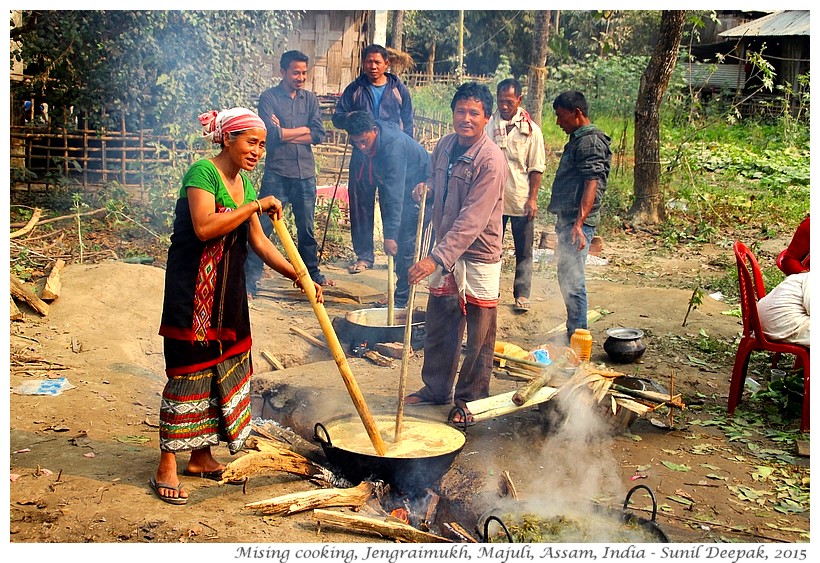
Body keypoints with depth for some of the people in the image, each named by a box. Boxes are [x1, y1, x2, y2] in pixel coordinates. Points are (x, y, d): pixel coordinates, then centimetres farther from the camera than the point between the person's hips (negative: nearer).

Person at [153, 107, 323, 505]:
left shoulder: (244, 183, 12)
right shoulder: (202, 173, -13)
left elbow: (258, 241, 11)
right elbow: (204, 227, -28)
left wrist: (296, 274, 1)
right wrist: (256, 206, -23)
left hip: (228, 292, 9)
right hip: (192, 289, -8)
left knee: (225, 368, 11)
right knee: (188, 372, -5)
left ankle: (201, 457, 25)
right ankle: (166, 467, 6)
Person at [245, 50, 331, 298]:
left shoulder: (310, 99, 11)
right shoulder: (269, 97, -2)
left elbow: (319, 135, -1)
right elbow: (271, 134, -15)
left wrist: (285, 134, -8)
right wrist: (303, 130, -4)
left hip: (305, 174, 4)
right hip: (277, 173, -4)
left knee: (307, 228, 16)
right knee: (262, 227, -6)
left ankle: (312, 273, 31)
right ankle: (250, 280, -1)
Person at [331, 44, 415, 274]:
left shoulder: (399, 90, 9)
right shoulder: (354, 89, 9)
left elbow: (408, 124, 11)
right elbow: (337, 117, 10)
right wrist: (349, 118, -14)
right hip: (362, 156, 1)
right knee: (361, 205, 2)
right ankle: (363, 255, 10)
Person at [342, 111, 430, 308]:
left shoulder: (393, 146, -35)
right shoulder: (366, 144, -9)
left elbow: (394, 194, -38)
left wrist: (390, 235, -41)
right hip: (402, 188, 9)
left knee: (405, 245, -12)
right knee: (399, 241, 10)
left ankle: (400, 300, -5)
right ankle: (401, 295, 18)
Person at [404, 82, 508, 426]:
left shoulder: (491, 161, -20)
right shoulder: (444, 146, 3)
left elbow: (471, 221, -28)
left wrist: (436, 258, -34)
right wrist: (425, 189, -1)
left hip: (478, 258, -7)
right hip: (444, 253, 7)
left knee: (478, 338, 5)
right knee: (438, 329, 17)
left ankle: (469, 399, 21)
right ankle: (436, 388, 33)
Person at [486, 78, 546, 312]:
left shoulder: (531, 130, -2)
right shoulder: (488, 125, 0)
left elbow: (536, 168, -1)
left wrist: (532, 199, -7)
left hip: (521, 201, -1)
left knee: (524, 251, 6)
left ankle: (522, 295, 16)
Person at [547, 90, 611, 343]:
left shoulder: (590, 141, -13)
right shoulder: (578, 139, 18)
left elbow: (591, 185, -22)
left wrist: (579, 223, -31)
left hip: (577, 222, -10)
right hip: (567, 219, 10)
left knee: (572, 280, -7)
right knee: (567, 278, 15)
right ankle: (573, 333, 24)